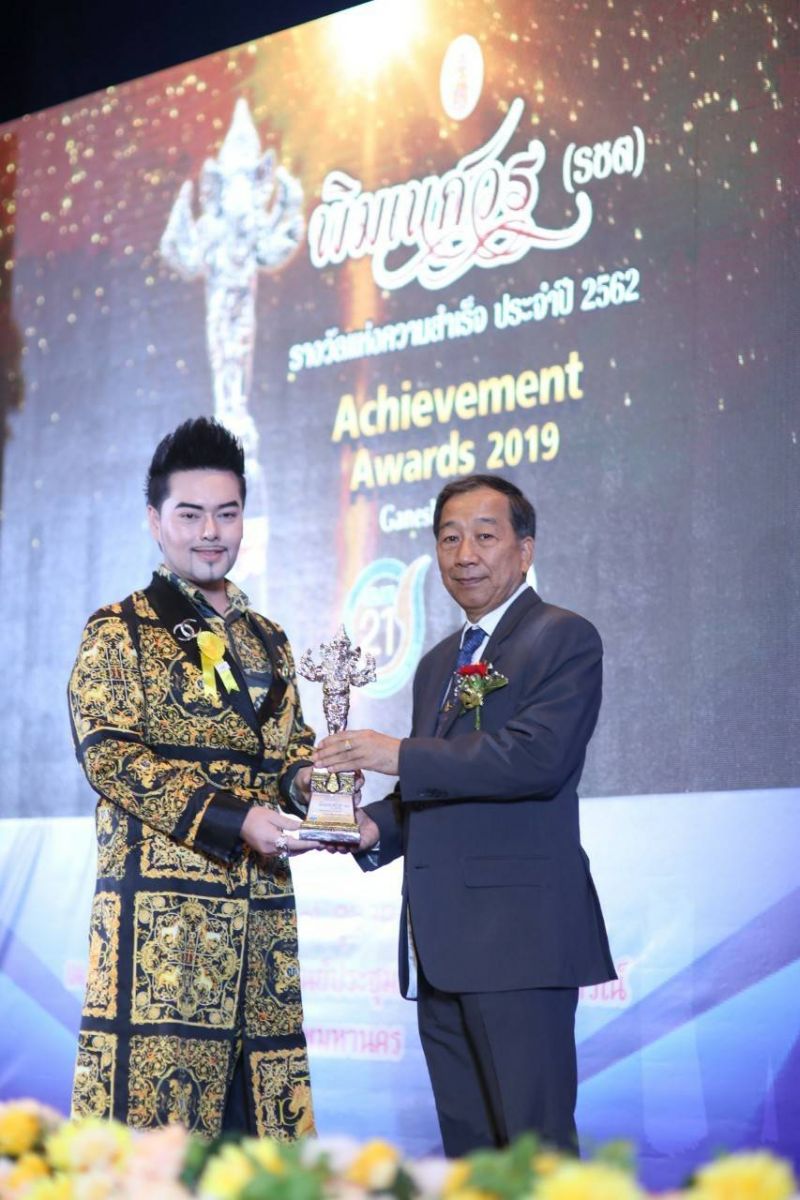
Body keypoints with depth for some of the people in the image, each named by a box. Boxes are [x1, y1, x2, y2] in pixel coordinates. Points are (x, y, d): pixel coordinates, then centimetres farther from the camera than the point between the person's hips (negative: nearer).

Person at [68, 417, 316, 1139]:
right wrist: (232, 817, -19)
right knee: (151, 1095, -8)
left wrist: (310, 781, -1)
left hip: (264, 910, 6)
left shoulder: (267, 640, 21)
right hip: (161, 908, -6)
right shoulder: (118, 633, 2)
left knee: (264, 1112, 6)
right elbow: (108, 754, -9)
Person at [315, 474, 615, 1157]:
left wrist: (399, 756, -18)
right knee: (467, 1145, 12)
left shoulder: (563, 638, -3)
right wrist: (375, 827, 5)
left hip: (519, 933, -8)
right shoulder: (439, 664, 23)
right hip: (442, 946, 8)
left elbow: (539, 756, -19)